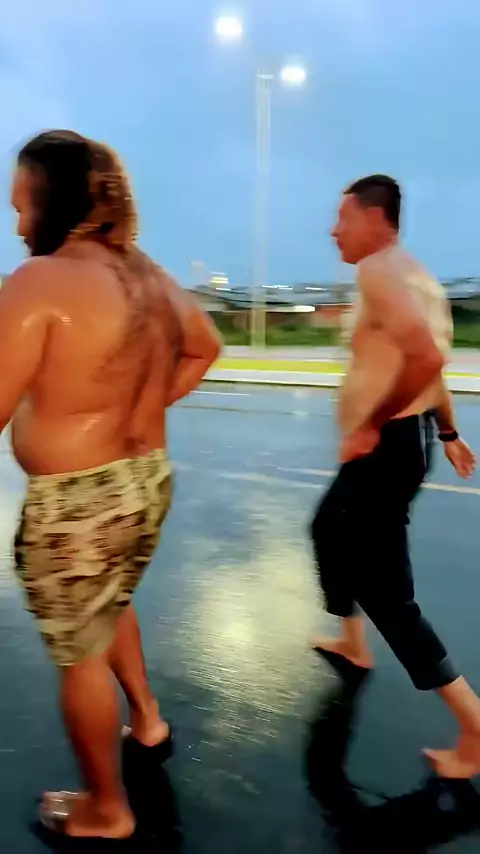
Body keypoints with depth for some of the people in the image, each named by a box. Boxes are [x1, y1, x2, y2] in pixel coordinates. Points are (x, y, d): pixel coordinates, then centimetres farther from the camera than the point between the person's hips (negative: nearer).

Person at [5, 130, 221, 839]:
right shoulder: (155, 279, 4)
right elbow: (205, 349, 20)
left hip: (74, 503, -7)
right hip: (149, 481, 8)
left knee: (82, 652, 12)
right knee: (112, 605, 32)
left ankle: (105, 811, 33)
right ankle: (147, 718, 48)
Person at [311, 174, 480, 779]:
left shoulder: (379, 271, -17)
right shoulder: (411, 274, 15)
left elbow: (425, 358, -32)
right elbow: (428, 360, 21)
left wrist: (372, 424, -23)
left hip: (387, 446, -11)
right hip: (401, 438, 11)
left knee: (384, 588, -5)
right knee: (329, 530, 27)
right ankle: (353, 643, 45)